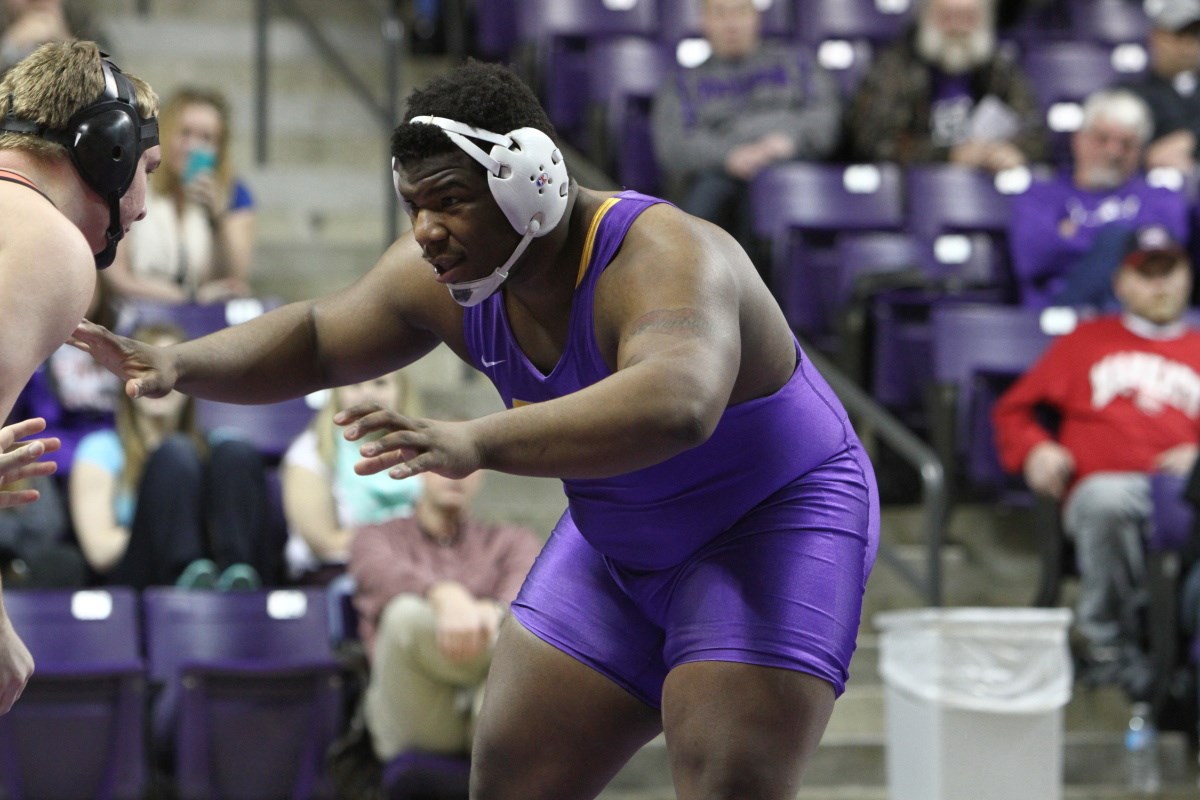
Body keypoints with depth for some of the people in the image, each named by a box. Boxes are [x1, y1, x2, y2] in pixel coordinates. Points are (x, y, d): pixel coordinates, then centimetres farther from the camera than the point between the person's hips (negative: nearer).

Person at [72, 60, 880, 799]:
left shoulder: (663, 261, -35)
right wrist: (179, 364, -12)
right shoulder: (445, 279, -11)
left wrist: (476, 442, -67)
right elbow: (315, 338, 7)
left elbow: (676, 405, -56)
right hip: (623, 544, 8)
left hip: (773, 524, -8)